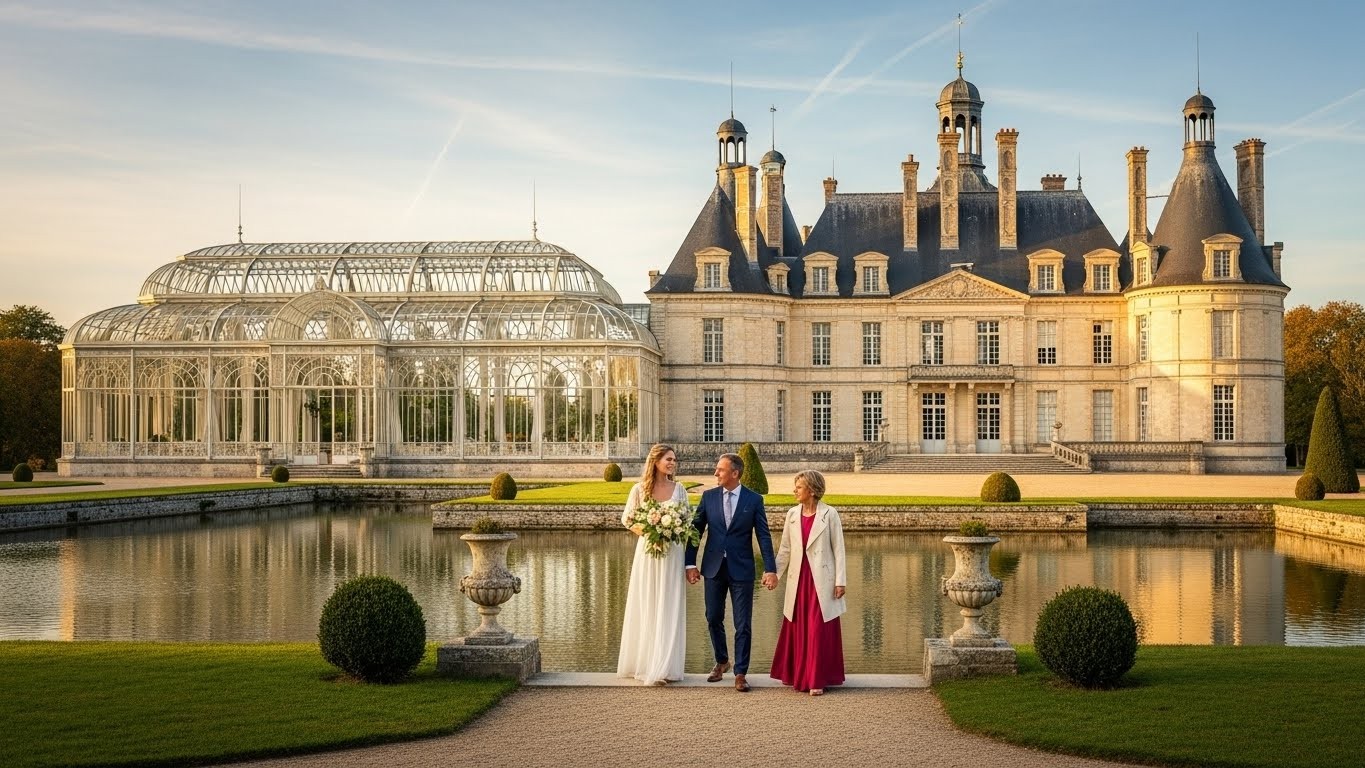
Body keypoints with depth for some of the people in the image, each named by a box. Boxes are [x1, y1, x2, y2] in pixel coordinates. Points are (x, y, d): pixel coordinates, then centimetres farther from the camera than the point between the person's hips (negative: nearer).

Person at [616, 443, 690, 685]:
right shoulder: (640, 489, -1)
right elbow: (626, 519, 5)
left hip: (672, 554, 1)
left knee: (668, 609, 0)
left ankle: (664, 668, 4)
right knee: (646, 608, 4)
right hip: (647, 552, -1)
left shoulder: (679, 489, 3)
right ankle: (644, 663, 13)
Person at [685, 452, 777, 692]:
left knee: (742, 624, 0)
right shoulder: (708, 497, 3)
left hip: (741, 569, -2)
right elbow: (696, 530, 5)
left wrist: (770, 569, -10)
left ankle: (740, 674, 9)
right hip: (714, 567, 3)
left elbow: (764, 536, -3)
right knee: (713, 618, 11)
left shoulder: (754, 499, -3)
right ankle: (721, 662, 32)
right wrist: (690, 563, 0)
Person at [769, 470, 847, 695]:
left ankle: (817, 680, 5)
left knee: (819, 629, -2)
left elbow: (838, 549, -5)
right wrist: (774, 573, 3)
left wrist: (840, 581, -9)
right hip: (798, 578, 4)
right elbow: (785, 549, 10)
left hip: (821, 579, -4)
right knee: (797, 628, 9)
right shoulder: (792, 514, 6)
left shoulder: (829, 514, -6)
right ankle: (796, 674, 24)